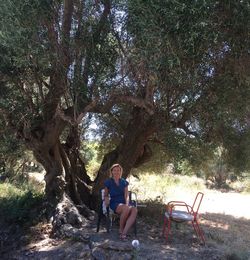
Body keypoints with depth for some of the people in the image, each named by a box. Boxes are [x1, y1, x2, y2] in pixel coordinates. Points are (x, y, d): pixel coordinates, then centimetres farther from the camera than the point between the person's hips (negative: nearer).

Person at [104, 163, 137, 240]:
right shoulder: (108, 182, 4)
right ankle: (121, 229, -14)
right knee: (126, 208, -37)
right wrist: (106, 199, -9)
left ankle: (124, 233, -33)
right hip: (114, 204, -3)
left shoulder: (124, 182, 11)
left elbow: (126, 196, 6)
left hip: (124, 203, 3)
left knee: (134, 210, -32)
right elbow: (106, 194, 14)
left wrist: (127, 204, -13)